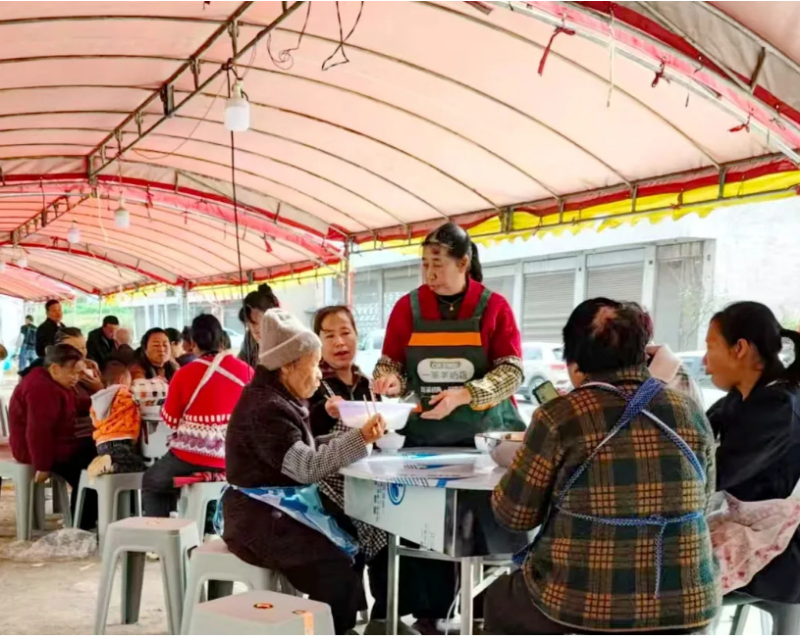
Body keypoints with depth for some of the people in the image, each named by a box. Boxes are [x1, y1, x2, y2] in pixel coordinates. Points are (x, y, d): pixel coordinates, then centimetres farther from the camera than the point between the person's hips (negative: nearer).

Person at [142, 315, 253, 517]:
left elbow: (171, 420, 1)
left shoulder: (184, 374, -10)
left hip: (191, 458, -3)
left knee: (152, 482, 24)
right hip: (235, 460, 4)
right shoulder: (245, 370, -4)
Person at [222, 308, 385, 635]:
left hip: (283, 507, 10)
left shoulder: (281, 400, 13)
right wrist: (359, 439, -26)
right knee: (337, 571, -19)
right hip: (260, 517, -10)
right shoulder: (266, 407, -19)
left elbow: (307, 453, 10)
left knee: (356, 545, 4)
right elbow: (306, 467, -24)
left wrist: (356, 437, 0)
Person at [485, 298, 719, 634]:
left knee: (499, 600, 26)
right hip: (682, 605, 5)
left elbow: (514, 514, -3)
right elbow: (701, 504, 14)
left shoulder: (560, 417, -12)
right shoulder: (692, 412, 1)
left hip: (582, 607, -4)